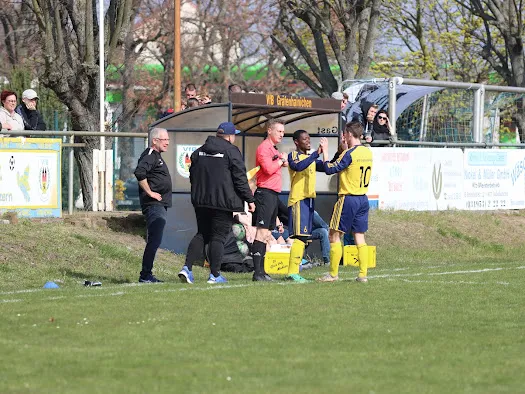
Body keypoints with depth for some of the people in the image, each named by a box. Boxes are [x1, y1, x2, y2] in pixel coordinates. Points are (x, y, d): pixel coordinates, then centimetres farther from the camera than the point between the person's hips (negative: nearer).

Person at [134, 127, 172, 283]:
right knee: (154, 240, -13)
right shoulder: (150, 156, -12)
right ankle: (145, 275, -13)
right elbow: (139, 173, -28)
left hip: (161, 206, 10)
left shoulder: (157, 156, 21)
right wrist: (150, 192, -22)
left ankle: (147, 275, 14)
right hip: (154, 205, -10)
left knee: (154, 241, 11)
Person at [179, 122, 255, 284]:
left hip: (201, 201, 6)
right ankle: (214, 275, 1)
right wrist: (249, 199, -3)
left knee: (202, 234, 13)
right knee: (218, 237, 0)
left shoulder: (199, 152, 12)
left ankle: (187, 267, -2)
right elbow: (240, 179, -10)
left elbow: (192, 176, 18)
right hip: (223, 202, -6)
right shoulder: (232, 151, -8)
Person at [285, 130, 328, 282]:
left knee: (303, 238, 7)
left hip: (309, 200, 8)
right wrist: (316, 153, -30)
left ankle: (294, 272, 10)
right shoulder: (293, 156, -6)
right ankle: (292, 272, -15)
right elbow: (298, 166, -27)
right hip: (298, 200, -8)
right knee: (300, 237, -15)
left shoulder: (311, 158, 19)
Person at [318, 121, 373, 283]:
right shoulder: (368, 153, 8)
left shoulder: (349, 153, -15)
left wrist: (325, 151, -5)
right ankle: (363, 274, 5)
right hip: (363, 199, 7)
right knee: (359, 237, 9)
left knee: (334, 235, 1)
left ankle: (333, 274, 2)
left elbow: (330, 169, -14)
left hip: (348, 198, -7)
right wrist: (345, 149, 21)